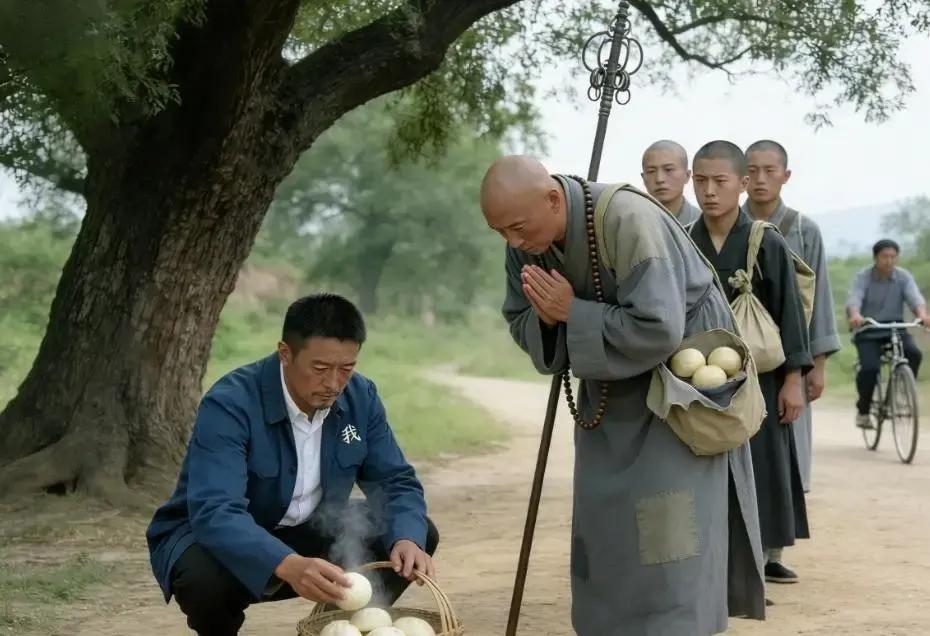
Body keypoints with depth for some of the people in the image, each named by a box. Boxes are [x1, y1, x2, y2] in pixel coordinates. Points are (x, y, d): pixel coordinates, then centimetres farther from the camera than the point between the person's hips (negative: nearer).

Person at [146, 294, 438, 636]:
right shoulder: (229, 405, -28)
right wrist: (288, 566, -57)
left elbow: (397, 481, -5)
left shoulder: (360, 397, -9)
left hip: (306, 533, 5)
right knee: (206, 578, -39)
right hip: (210, 535, -5)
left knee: (418, 536, -12)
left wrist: (406, 540, -29)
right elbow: (214, 513, -40)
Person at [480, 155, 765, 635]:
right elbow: (520, 323, 0)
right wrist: (546, 318, -22)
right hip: (612, 389, 7)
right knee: (602, 520, 7)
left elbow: (657, 329, -34)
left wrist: (572, 313, -28)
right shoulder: (527, 242, -9)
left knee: (665, 528, -10)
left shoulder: (628, 220, -31)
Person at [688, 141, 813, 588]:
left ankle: (764, 555, 13)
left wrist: (793, 379, -7)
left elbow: (789, 314, -3)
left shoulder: (768, 245, -5)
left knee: (759, 470, 2)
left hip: (757, 378, -2)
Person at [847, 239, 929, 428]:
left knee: (914, 354, -26)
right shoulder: (863, 277, -8)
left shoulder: (903, 276, -2)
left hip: (895, 329, 2)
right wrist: (855, 315, -49)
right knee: (869, 368, -24)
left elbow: (914, 297, -18)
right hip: (868, 332, -2)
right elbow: (853, 299, -25)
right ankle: (863, 411, -1)